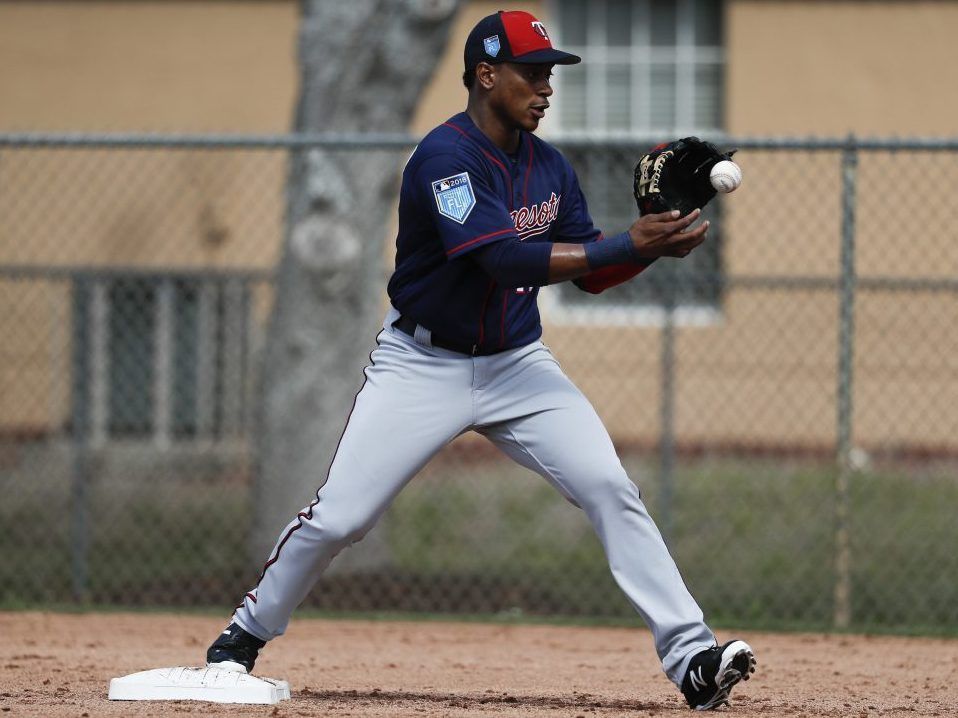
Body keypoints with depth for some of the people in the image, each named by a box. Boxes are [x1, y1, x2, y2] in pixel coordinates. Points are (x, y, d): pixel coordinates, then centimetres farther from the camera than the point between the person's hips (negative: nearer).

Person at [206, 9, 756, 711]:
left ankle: (690, 657, -15)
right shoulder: (445, 157, -21)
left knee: (610, 488, -13)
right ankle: (244, 637, 19)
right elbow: (506, 260, -31)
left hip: (518, 365, 5)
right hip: (423, 365, -5)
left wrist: (658, 241, -13)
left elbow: (590, 272, 7)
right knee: (338, 516, -5)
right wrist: (630, 244, -33)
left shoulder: (549, 166, 2)